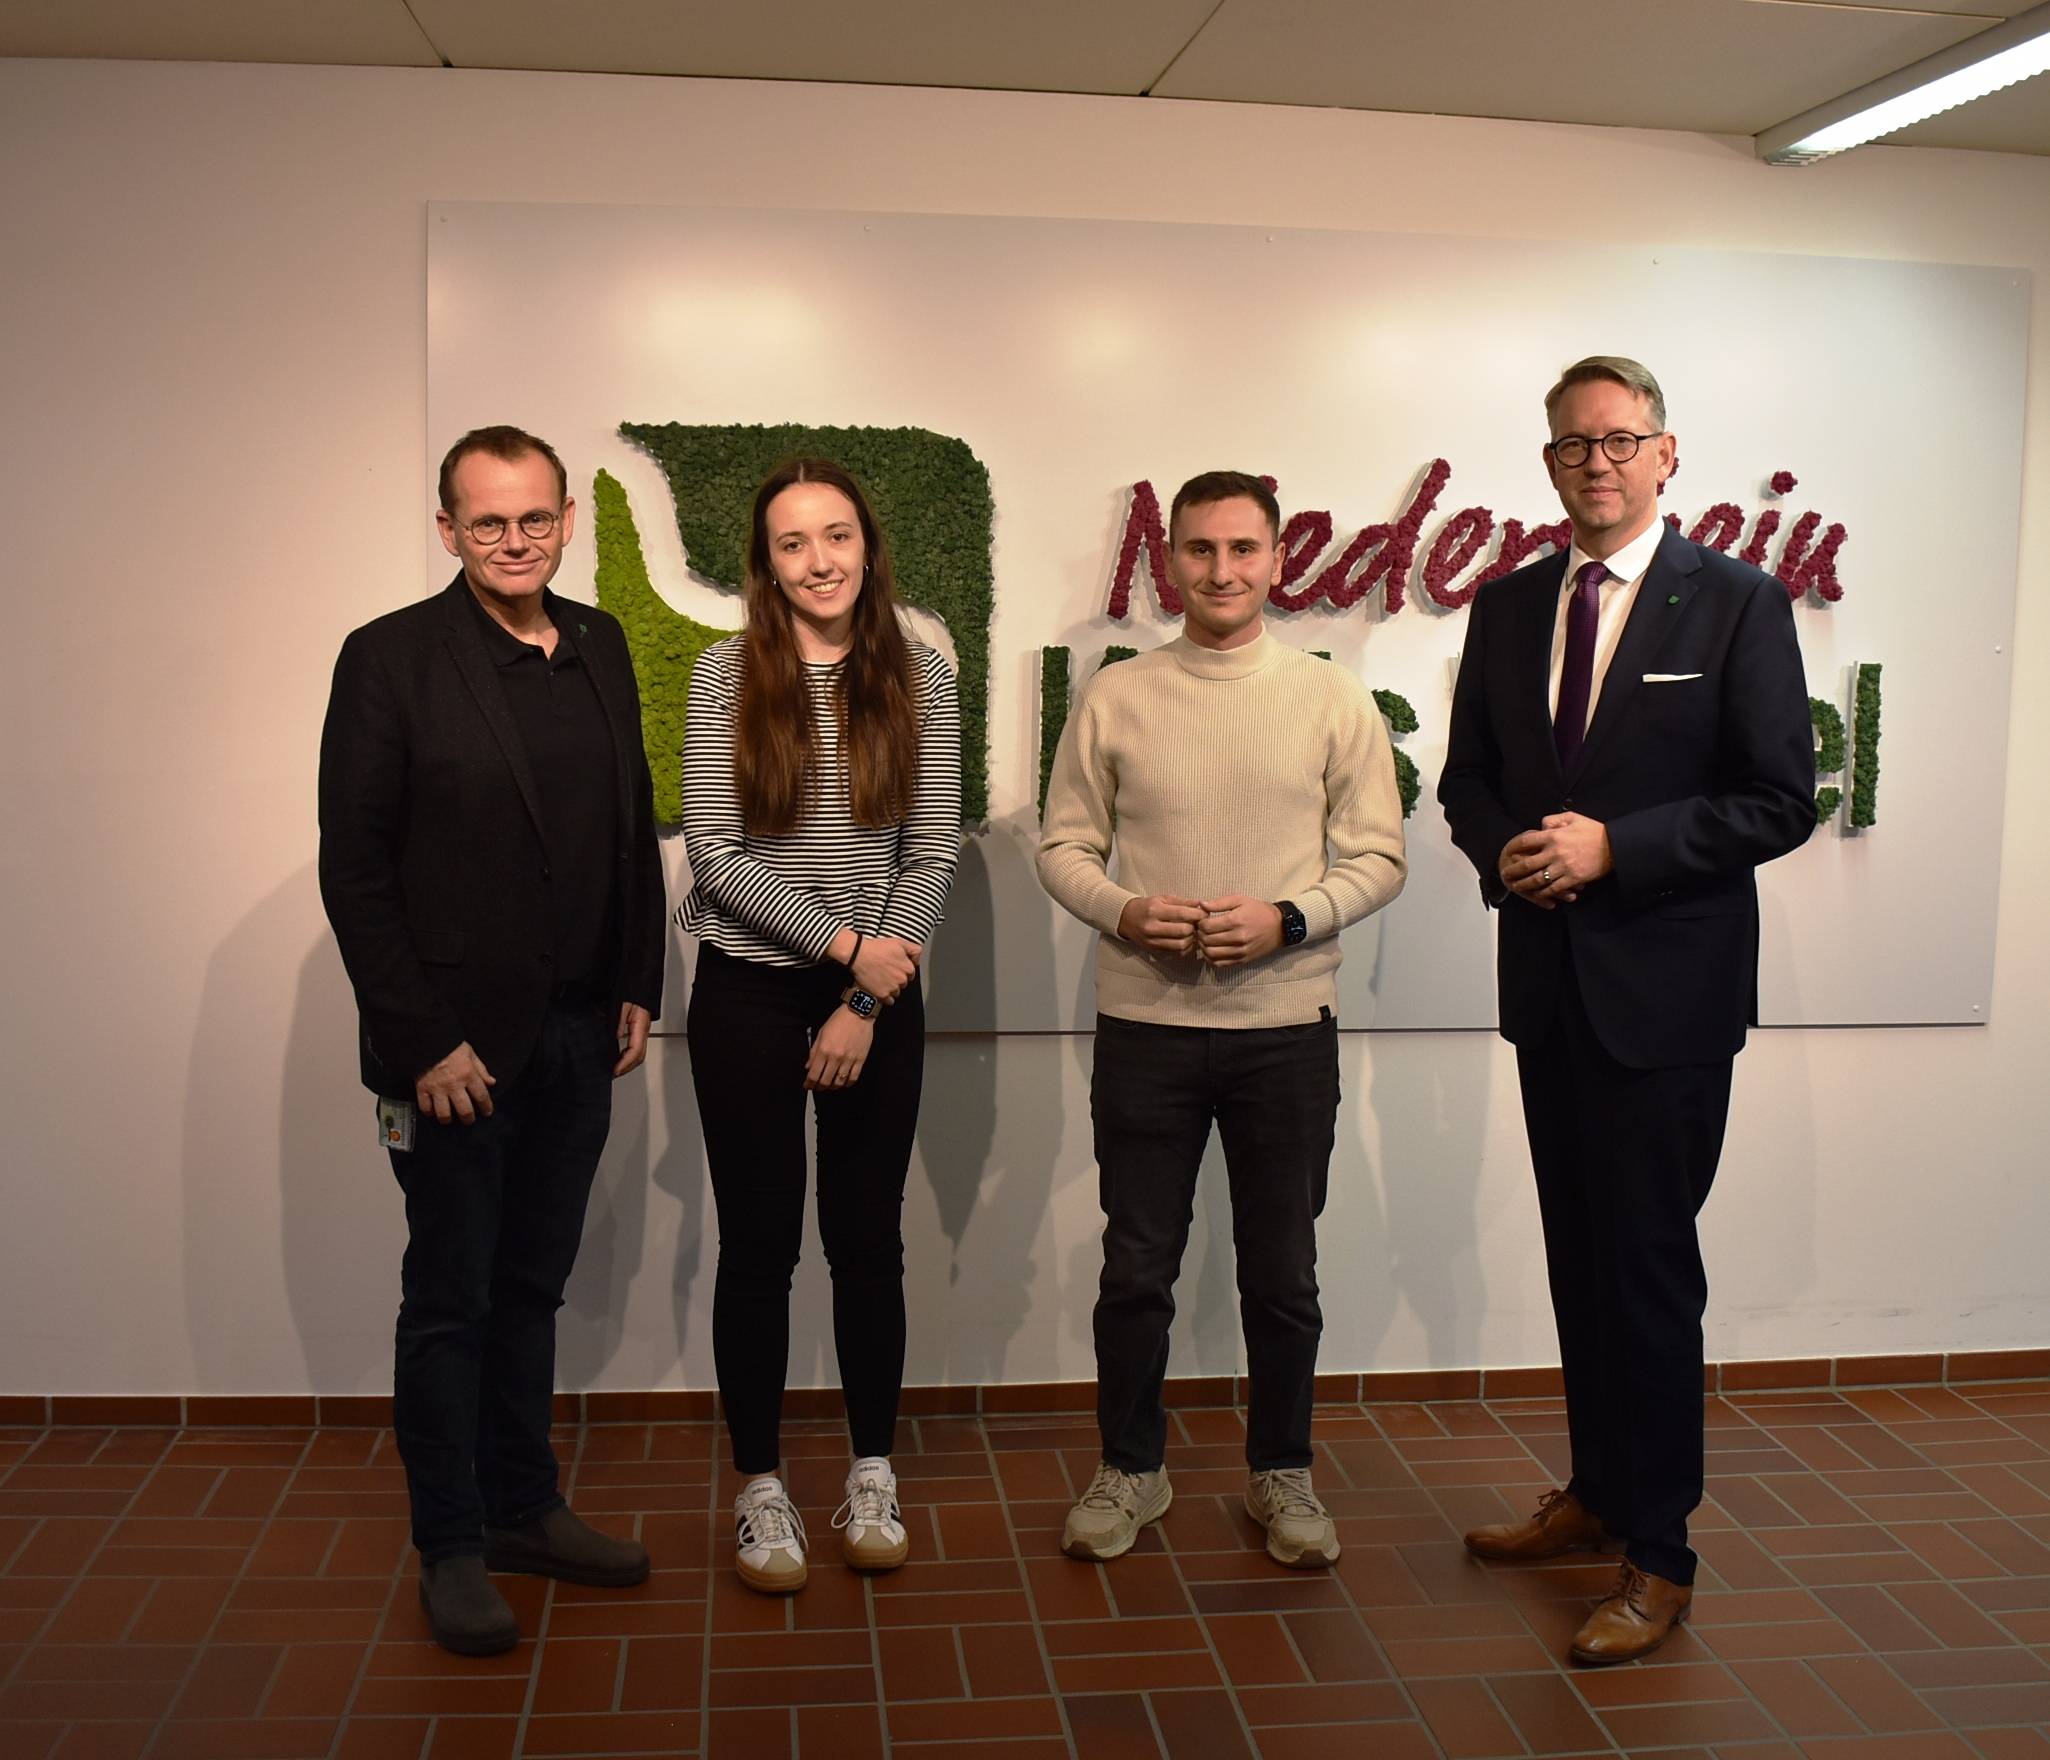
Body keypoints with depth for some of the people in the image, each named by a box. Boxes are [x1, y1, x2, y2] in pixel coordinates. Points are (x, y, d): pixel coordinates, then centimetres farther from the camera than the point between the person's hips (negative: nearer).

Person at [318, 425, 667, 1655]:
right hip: (456, 1042, -5)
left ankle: (525, 1507, 30)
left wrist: (638, 986, 6)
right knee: (450, 1300, 7)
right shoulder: (392, 658, -8)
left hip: (578, 1035, 5)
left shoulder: (599, 647, 7)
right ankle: (452, 1546, 21)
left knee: (532, 1286, 16)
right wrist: (423, 1038, -14)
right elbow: (354, 865, -11)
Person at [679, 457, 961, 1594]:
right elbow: (712, 851, -9)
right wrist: (845, 943, -13)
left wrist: (868, 1000, -9)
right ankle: (760, 1488, 23)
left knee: (869, 1240, 11)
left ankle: (872, 1475, 27)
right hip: (749, 992, -1)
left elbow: (934, 850, -2)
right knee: (759, 1244, 8)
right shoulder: (727, 674, -4)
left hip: (881, 994, 1)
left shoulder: (919, 678, 0)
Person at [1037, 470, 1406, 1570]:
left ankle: (1280, 1472, 30)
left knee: (1281, 1272, 11)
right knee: (1136, 1266, 10)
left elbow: (1378, 857, 1)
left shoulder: (1330, 699, 1)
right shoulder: (1114, 699, 2)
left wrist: (1286, 920, -15)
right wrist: (1125, 913, -15)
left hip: (1286, 1025, 0)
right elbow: (1063, 847, 4)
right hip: (1144, 1025, 0)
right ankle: (1130, 1469, 28)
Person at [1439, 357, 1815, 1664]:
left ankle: (1661, 1558, 13)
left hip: (1668, 990, -5)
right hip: (1548, 980, 5)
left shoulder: (1737, 604, -6)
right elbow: (1468, 775, 15)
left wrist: (1614, 846, -18)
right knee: (1578, 1253, 15)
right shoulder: (1508, 609, 9)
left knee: (1648, 1263, 0)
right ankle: (1599, 1494, 32)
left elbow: (1781, 800, -10)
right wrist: (1504, 850, -7)